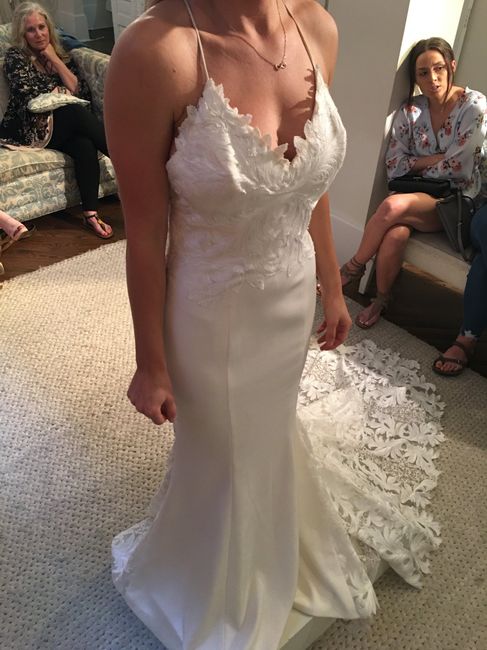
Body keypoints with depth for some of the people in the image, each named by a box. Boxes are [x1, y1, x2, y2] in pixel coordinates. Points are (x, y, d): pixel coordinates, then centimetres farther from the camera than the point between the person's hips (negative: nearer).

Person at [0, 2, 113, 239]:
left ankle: (91, 214, -41)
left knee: (85, 144, -33)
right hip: (28, 129, -3)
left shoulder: (61, 55, 20)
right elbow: (28, 96, -9)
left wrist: (55, 60, 3)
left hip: (62, 126, 4)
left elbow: (81, 92, 5)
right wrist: (61, 91, 2)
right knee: (76, 113, -33)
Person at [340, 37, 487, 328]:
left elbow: (457, 168, -11)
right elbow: (394, 166, -2)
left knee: (393, 206, -32)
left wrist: (417, 164, -2)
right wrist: (434, 159, -9)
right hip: (416, 195, 3)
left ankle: (354, 267, -7)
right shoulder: (410, 110, 3)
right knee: (395, 234, -32)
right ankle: (381, 300, -6)